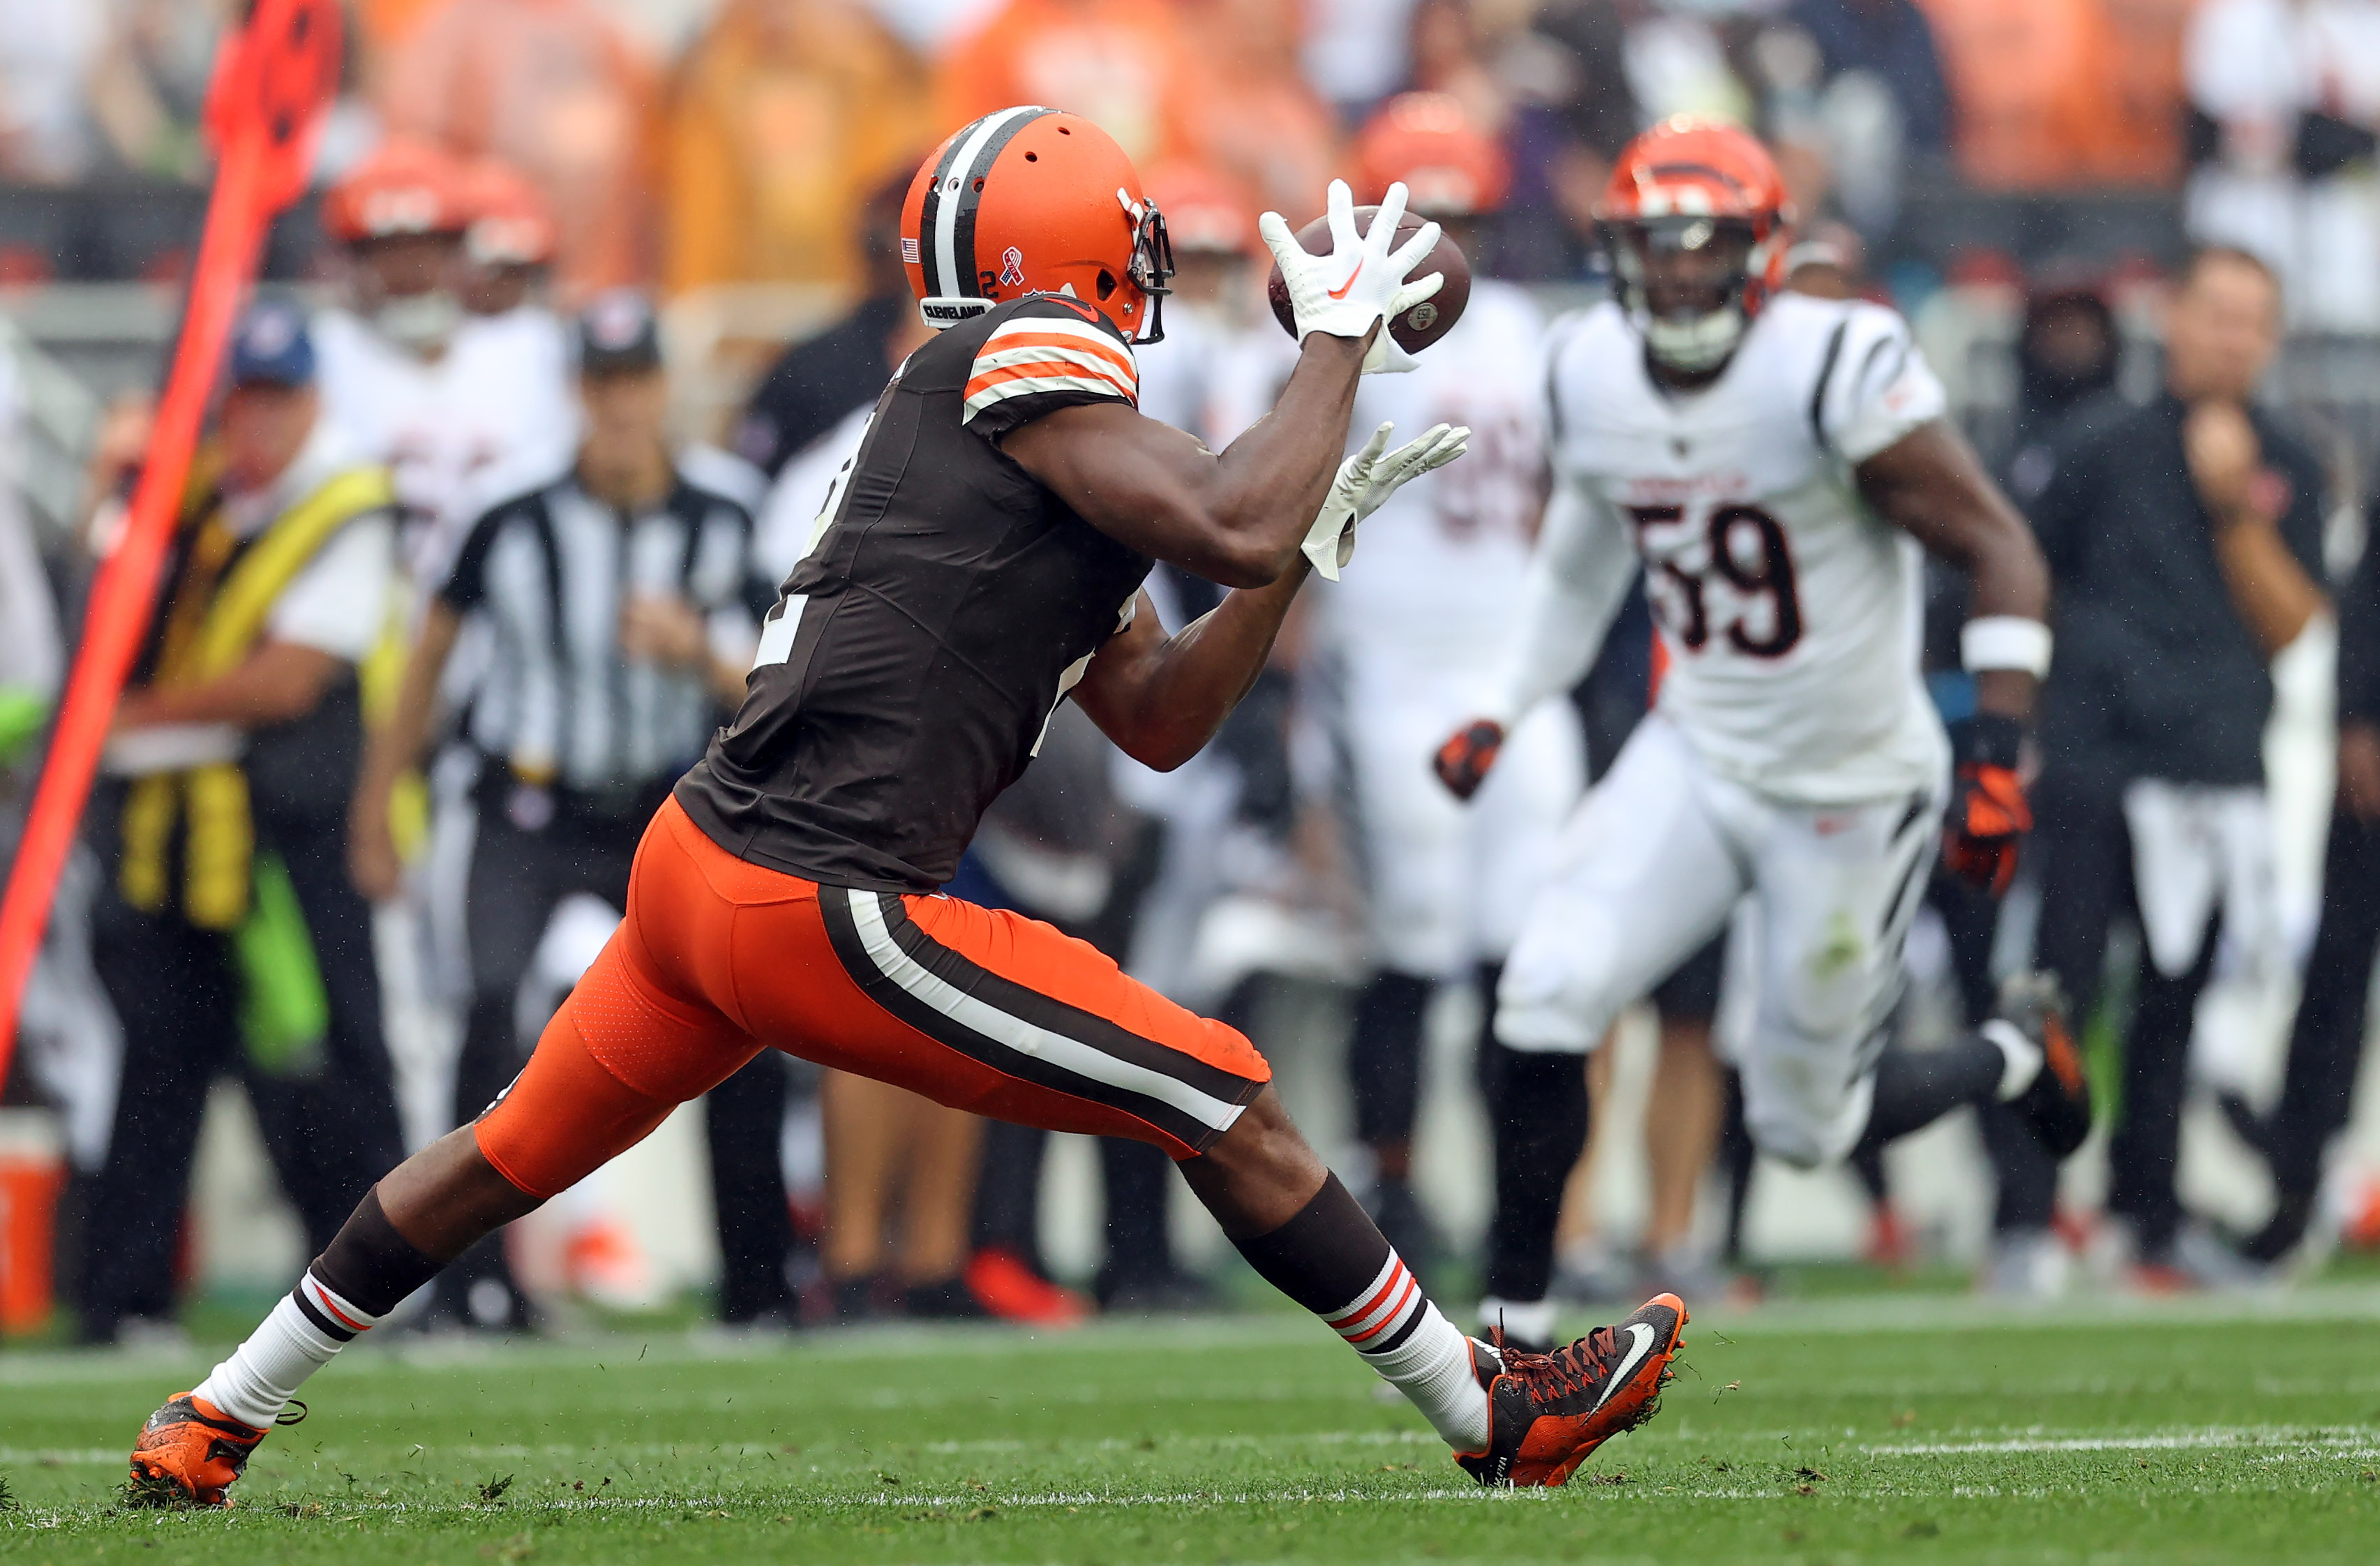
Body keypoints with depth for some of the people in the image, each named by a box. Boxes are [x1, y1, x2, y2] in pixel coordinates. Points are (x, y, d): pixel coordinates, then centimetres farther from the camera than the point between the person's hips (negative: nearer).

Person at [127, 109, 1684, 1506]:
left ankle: (211, 1425, 36)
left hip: (695, 865, 10)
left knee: (508, 1158, 25)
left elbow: (1159, 720, 22)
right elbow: (1234, 532, -20)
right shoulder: (1022, 367, -9)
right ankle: (1495, 1417, 8)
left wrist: (1312, 537, 17)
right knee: (1229, 1107, -1)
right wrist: (1344, 337, -8)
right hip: (822, 916, -10)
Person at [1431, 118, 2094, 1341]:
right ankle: (1515, 1315, -5)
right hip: (1697, 756, 5)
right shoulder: (1593, 377, -3)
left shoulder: (1836, 371, -22)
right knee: (1548, 998, -17)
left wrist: (1995, 758, -26)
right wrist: (1502, 714, 9)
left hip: (1853, 788, -5)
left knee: (1804, 1126, 4)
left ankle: (2019, 1054, 34)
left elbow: (2001, 552, -18)